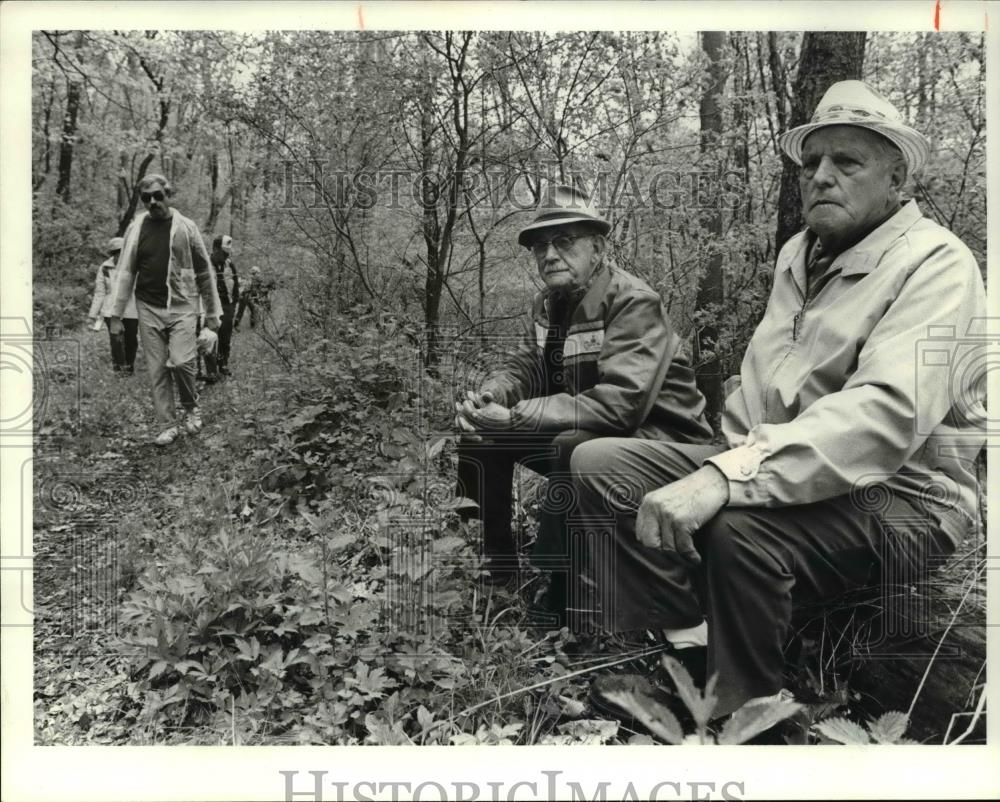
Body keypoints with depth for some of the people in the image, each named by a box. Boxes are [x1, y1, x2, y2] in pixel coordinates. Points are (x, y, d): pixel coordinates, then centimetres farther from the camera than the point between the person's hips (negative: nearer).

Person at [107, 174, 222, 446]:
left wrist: (212, 312, 3)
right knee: (157, 370, 3)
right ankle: (169, 425, 14)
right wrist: (116, 314, 4)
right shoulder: (136, 228, 4)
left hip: (182, 307, -2)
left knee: (181, 361, -16)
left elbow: (204, 272, 3)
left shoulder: (186, 227, -1)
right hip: (149, 309, 2)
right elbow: (125, 272, 7)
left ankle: (191, 406, 11)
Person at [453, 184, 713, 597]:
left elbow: (620, 402, -33)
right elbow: (526, 365, 5)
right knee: (482, 427, 0)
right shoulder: (548, 302, 5)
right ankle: (496, 560, 12)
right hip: (587, 433, 8)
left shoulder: (635, 303, -22)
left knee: (572, 446, -36)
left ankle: (563, 594, -18)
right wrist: (487, 397, -20)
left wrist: (516, 418, -32)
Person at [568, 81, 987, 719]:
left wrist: (727, 477, -38)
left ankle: (745, 715, -14)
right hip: (767, 465, 8)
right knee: (599, 464, -7)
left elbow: (888, 414, -29)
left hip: (900, 495, -7)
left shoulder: (936, 264, -11)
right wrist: (722, 461, 1)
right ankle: (684, 645, -15)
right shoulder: (798, 253, 15)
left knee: (739, 527, -38)